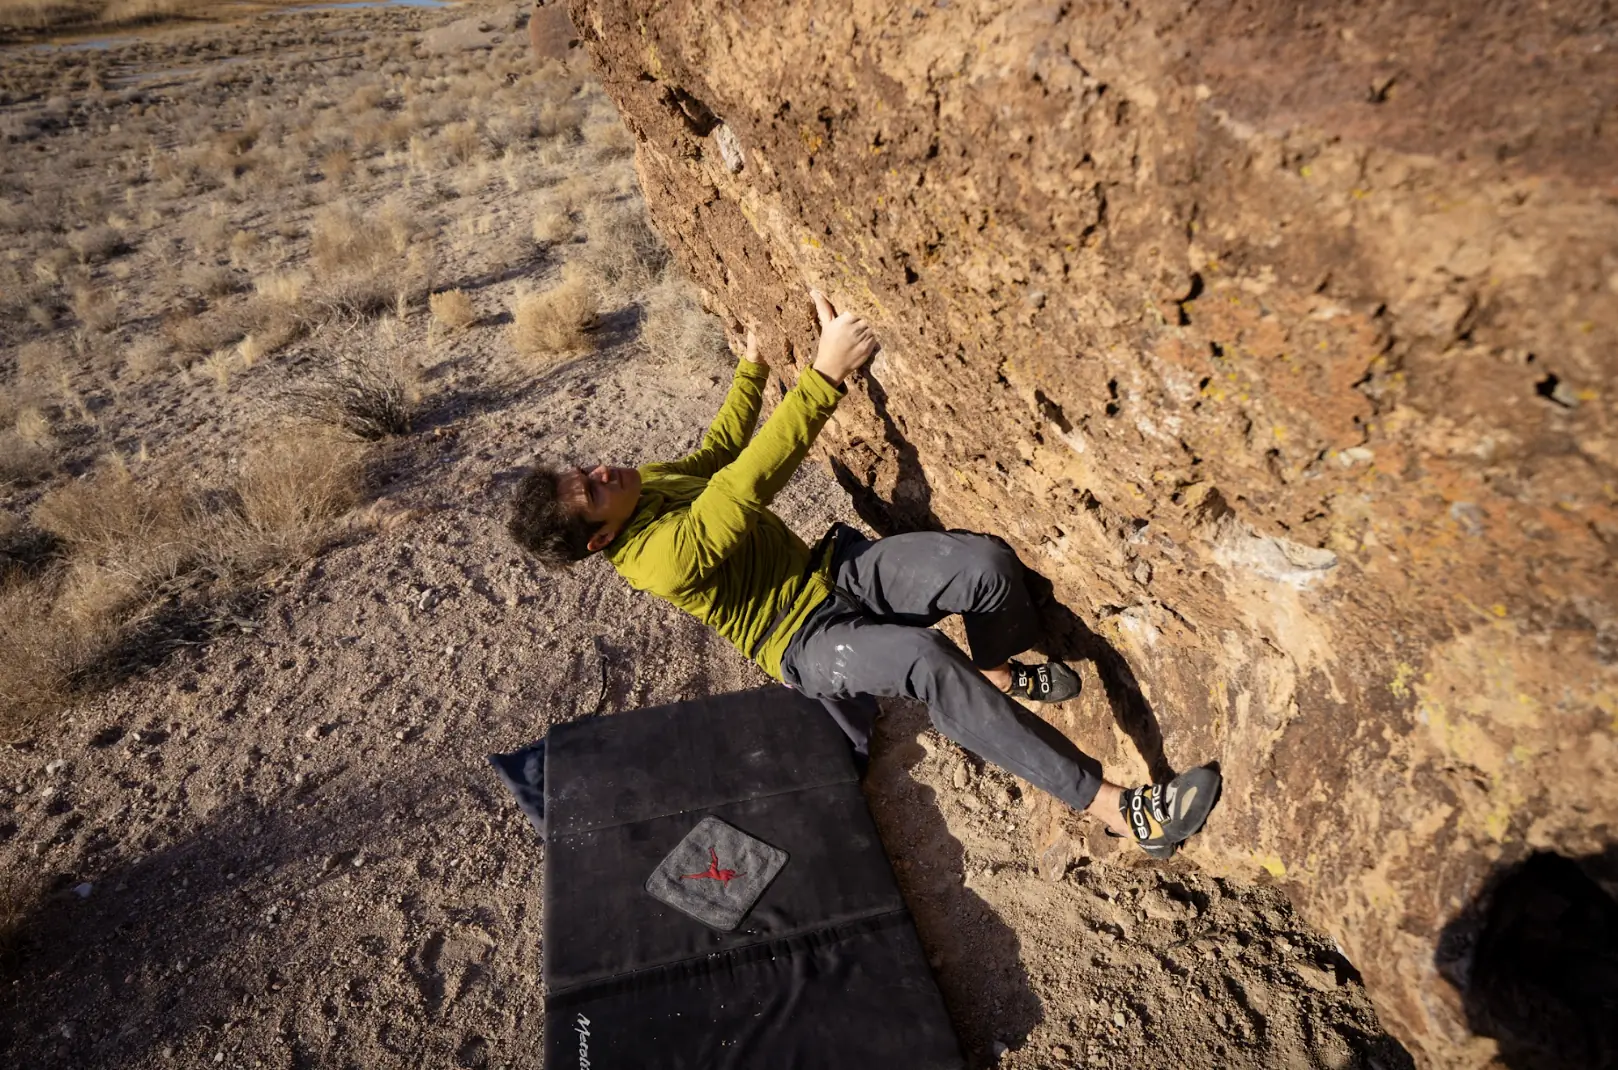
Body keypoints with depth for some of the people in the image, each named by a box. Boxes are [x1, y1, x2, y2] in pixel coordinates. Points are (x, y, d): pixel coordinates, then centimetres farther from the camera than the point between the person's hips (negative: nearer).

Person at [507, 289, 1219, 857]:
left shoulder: (647, 486, 2)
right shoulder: (659, 559, -24)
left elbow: (718, 450, 20)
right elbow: (748, 482, -35)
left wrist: (753, 364, 23)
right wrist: (825, 373, -39)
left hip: (832, 569, 7)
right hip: (805, 637, -7)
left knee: (987, 563, -20)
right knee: (927, 659, -37)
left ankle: (1000, 673, 11)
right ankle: (1114, 807, -28)